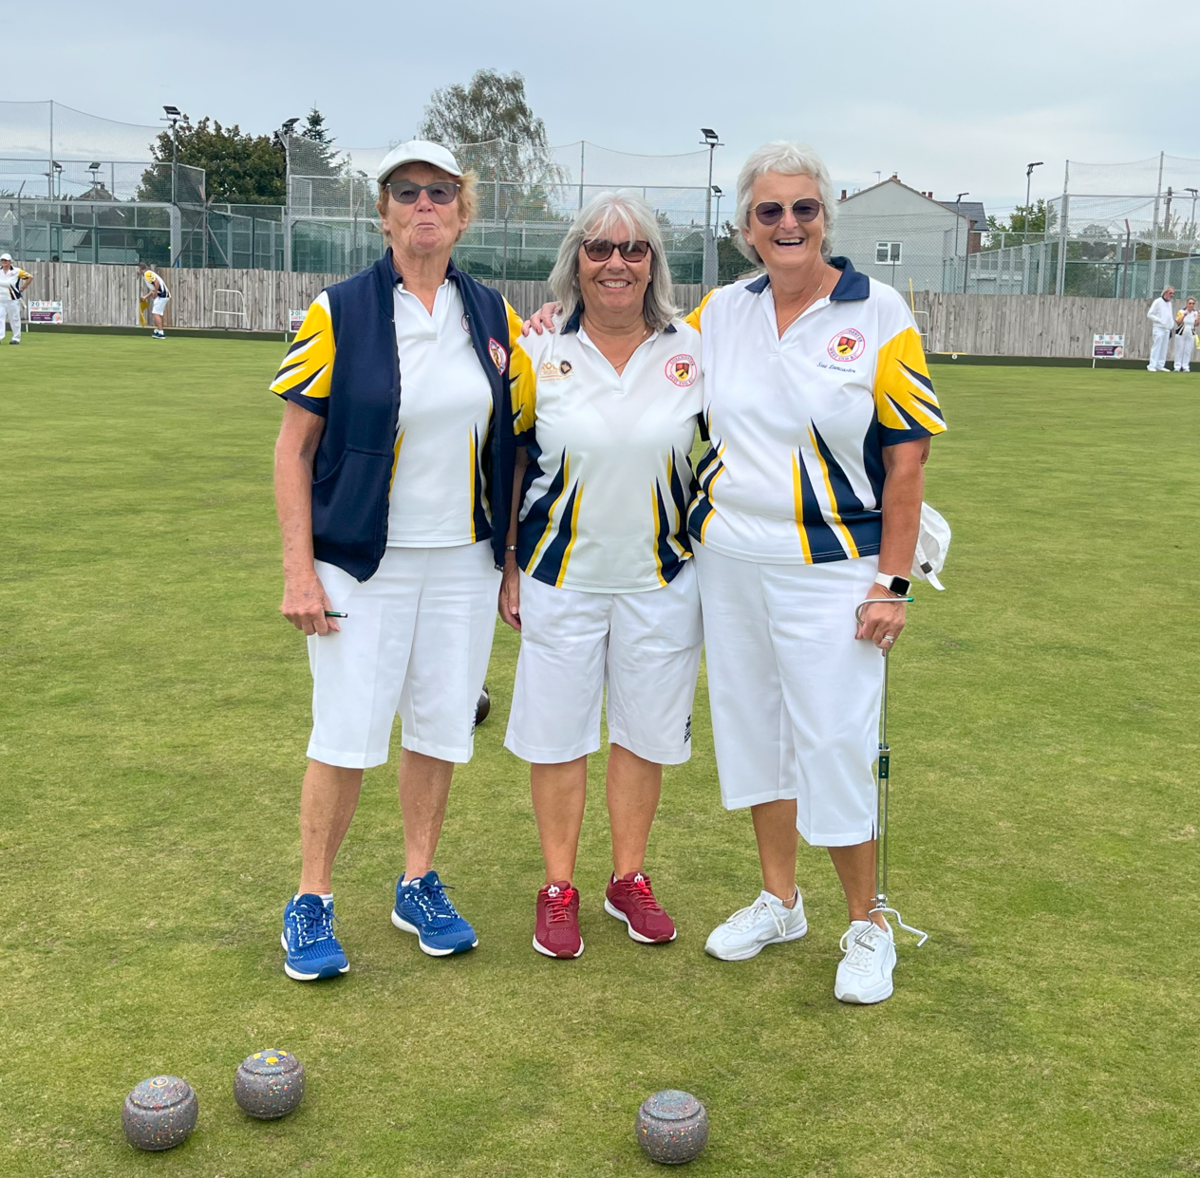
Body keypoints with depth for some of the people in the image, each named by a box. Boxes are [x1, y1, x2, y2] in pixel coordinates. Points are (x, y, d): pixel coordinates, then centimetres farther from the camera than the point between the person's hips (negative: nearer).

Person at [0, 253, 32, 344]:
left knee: (14, 318, 3)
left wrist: (22, 288, -2)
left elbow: (30, 277, -1)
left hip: (13, 299, -3)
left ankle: (16, 338, 11)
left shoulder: (16, 271, -4)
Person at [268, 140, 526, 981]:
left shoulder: (494, 316, 6)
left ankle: (419, 885, 27)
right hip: (363, 564, -3)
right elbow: (294, 446, -4)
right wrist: (300, 570, -10)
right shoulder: (339, 313, -5)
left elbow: (512, 445, 11)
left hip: (464, 562, 4)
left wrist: (516, 560, 8)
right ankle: (312, 902, 15)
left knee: (441, 725, 10)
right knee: (347, 736, -2)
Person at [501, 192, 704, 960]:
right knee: (558, 733, 6)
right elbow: (511, 463, 4)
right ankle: (559, 889, 22)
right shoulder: (541, 353, -1)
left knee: (646, 730, 9)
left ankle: (630, 878, 27)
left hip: (661, 579, 1)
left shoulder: (691, 351, 1)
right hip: (561, 577, -1)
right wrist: (510, 566, 3)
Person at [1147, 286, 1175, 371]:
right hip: (1159, 328, -7)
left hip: (1167, 329, 7)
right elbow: (1149, 314, -10)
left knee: (1164, 348, 6)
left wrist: (1172, 325, 13)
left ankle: (1160, 365, 11)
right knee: (1156, 347, -11)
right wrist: (1160, 321, -17)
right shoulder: (1158, 302, -7)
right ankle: (1152, 366, -11)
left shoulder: (1169, 303, 17)